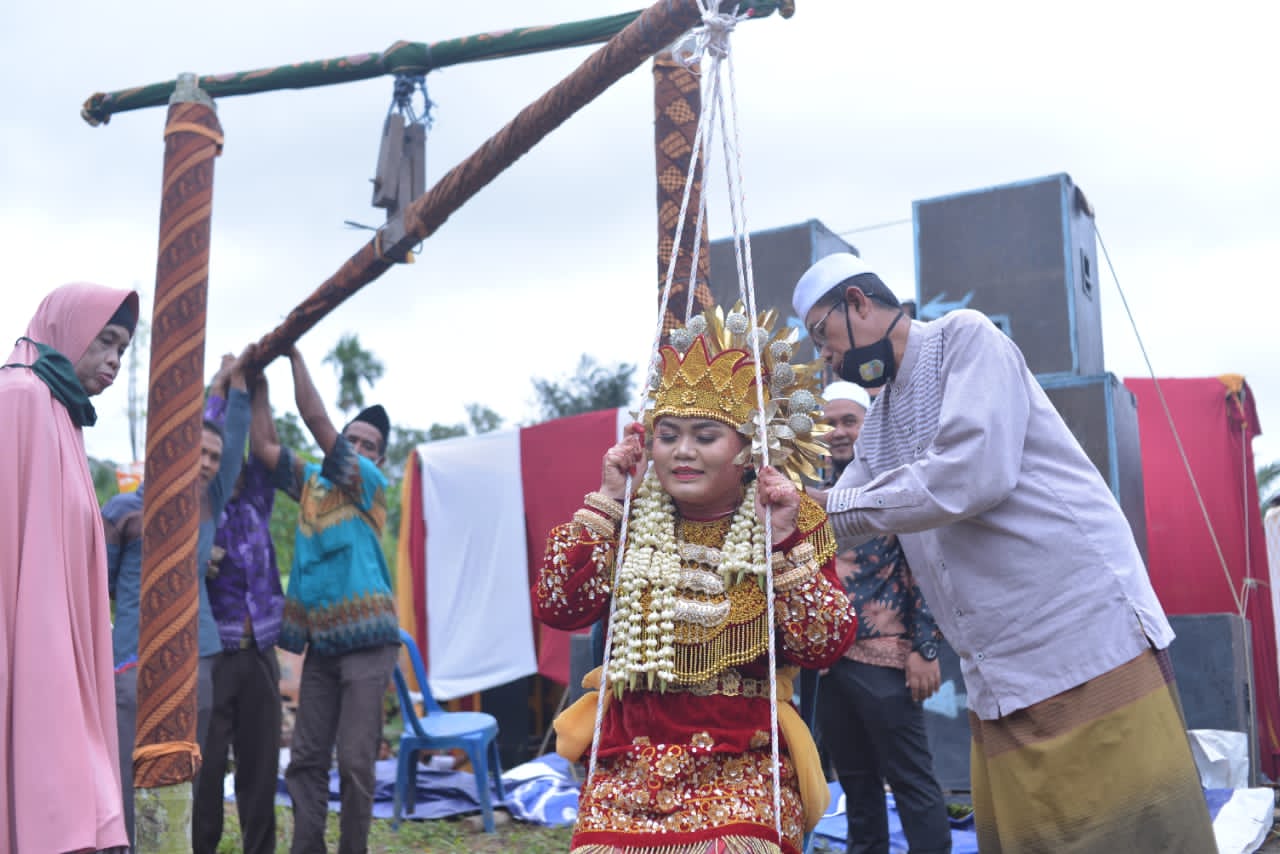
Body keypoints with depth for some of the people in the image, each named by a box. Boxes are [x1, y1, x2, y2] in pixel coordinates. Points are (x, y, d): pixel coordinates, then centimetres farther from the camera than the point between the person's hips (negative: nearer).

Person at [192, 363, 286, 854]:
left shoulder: (256, 504, 11)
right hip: (209, 653, -4)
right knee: (204, 768, 0)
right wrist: (220, 388, -2)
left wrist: (256, 388, 5)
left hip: (259, 653, 4)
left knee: (260, 766, 9)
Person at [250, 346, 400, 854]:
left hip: (366, 643, -5)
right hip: (320, 645, 5)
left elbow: (316, 419, -10)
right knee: (305, 759, 5)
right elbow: (263, 446, 11)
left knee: (355, 762, -5)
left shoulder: (370, 484, -3)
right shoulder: (310, 483, 13)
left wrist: (295, 354, -5)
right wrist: (260, 382, 9)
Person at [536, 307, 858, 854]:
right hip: (630, 760, 2)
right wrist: (605, 502, -5)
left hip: (742, 762, -2)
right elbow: (557, 607, -4)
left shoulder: (794, 522, 1)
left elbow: (825, 646, -7)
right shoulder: (628, 521, 7)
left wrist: (786, 542, -16)